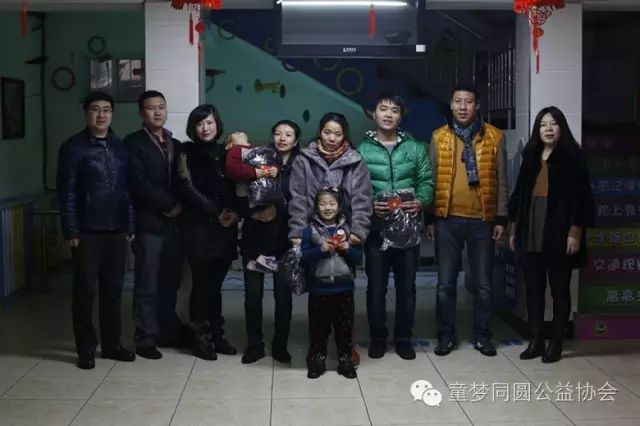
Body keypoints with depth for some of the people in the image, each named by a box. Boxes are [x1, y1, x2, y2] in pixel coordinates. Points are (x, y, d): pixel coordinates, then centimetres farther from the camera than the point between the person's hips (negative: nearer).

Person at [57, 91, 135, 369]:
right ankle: (86, 348, 12)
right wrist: (70, 231, -11)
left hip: (116, 230, 4)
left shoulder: (119, 147, 10)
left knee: (113, 289, 9)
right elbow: (66, 192, -6)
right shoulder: (73, 148, -3)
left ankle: (111, 344, 20)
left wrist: (129, 225, 7)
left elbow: (127, 188, 12)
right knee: (86, 290, 2)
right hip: (87, 231, -4)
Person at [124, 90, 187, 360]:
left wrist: (180, 207, -4)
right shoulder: (133, 143, -2)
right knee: (147, 284, -1)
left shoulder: (175, 145, 17)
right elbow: (140, 183, -13)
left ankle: (168, 331, 21)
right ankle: (146, 338, 6)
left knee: (170, 282, 9)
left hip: (173, 222, 5)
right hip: (148, 223, -5)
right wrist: (170, 204, -10)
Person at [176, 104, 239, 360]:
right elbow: (187, 189, -8)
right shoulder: (187, 152, 1)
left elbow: (235, 188, 12)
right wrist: (216, 212, -11)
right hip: (199, 228, -4)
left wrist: (235, 213, -8)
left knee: (216, 284, 7)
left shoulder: (224, 153, 14)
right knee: (202, 283, -3)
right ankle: (201, 338, 4)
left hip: (225, 229, 4)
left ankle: (216, 335, 15)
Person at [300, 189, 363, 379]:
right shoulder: (310, 230, -2)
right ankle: (317, 359, 21)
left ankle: (345, 359, 23)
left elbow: (358, 257, 4)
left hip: (344, 288, 2)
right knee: (319, 326, 8)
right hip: (319, 289, -1)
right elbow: (304, 258, -7)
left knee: (345, 326, 10)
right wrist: (320, 250, -20)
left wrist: (347, 248, -14)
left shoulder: (347, 228, 4)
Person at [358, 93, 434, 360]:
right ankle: (377, 337, 19)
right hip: (376, 227, -1)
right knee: (376, 286, 6)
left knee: (406, 286, 8)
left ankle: (403, 338, 20)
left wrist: (421, 202, -15)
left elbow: (427, 181, 4)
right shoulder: (362, 150, 3)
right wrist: (369, 205, -20)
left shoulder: (415, 149, 9)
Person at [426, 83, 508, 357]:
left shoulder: (494, 137, 2)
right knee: (446, 283, 5)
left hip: (482, 220, 0)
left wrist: (501, 218, 0)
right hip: (447, 220, 0)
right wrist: (429, 218, 2)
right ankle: (446, 335, 17)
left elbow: (501, 181, 4)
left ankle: (481, 336, 20)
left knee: (483, 283, 7)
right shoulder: (439, 137, 3)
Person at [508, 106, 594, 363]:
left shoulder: (572, 156, -3)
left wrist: (575, 232, -14)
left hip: (559, 233, -5)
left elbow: (581, 197, -8)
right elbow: (520, 193, 14)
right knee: (533, 287, 7)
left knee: (559, 288, 4)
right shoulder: (530, 156, 12)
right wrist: (514, 228, 11)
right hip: (531, 233, 5)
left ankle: (556, 343, 11)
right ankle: (536, 340, 15)